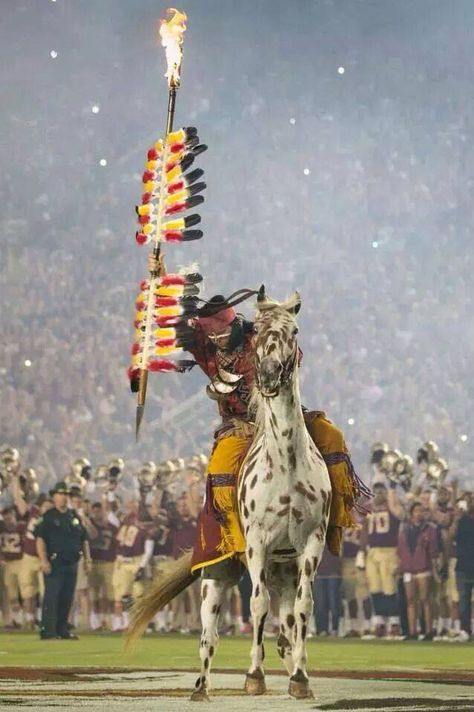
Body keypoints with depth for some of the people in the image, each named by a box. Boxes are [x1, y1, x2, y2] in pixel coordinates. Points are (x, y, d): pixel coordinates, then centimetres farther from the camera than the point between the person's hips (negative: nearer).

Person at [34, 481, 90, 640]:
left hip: (72, 564, 6)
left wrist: (87, 559, 13)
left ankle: (62, 630, 16)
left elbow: (84, 539, 21)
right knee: (51, 597, -11)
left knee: (67, 598, 8)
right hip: (54, 563, -6)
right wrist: (43, 560, -19)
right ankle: (47, 631, -12)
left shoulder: (75, 517, 15)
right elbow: (40, 539, -10)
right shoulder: (48, 517, -3)